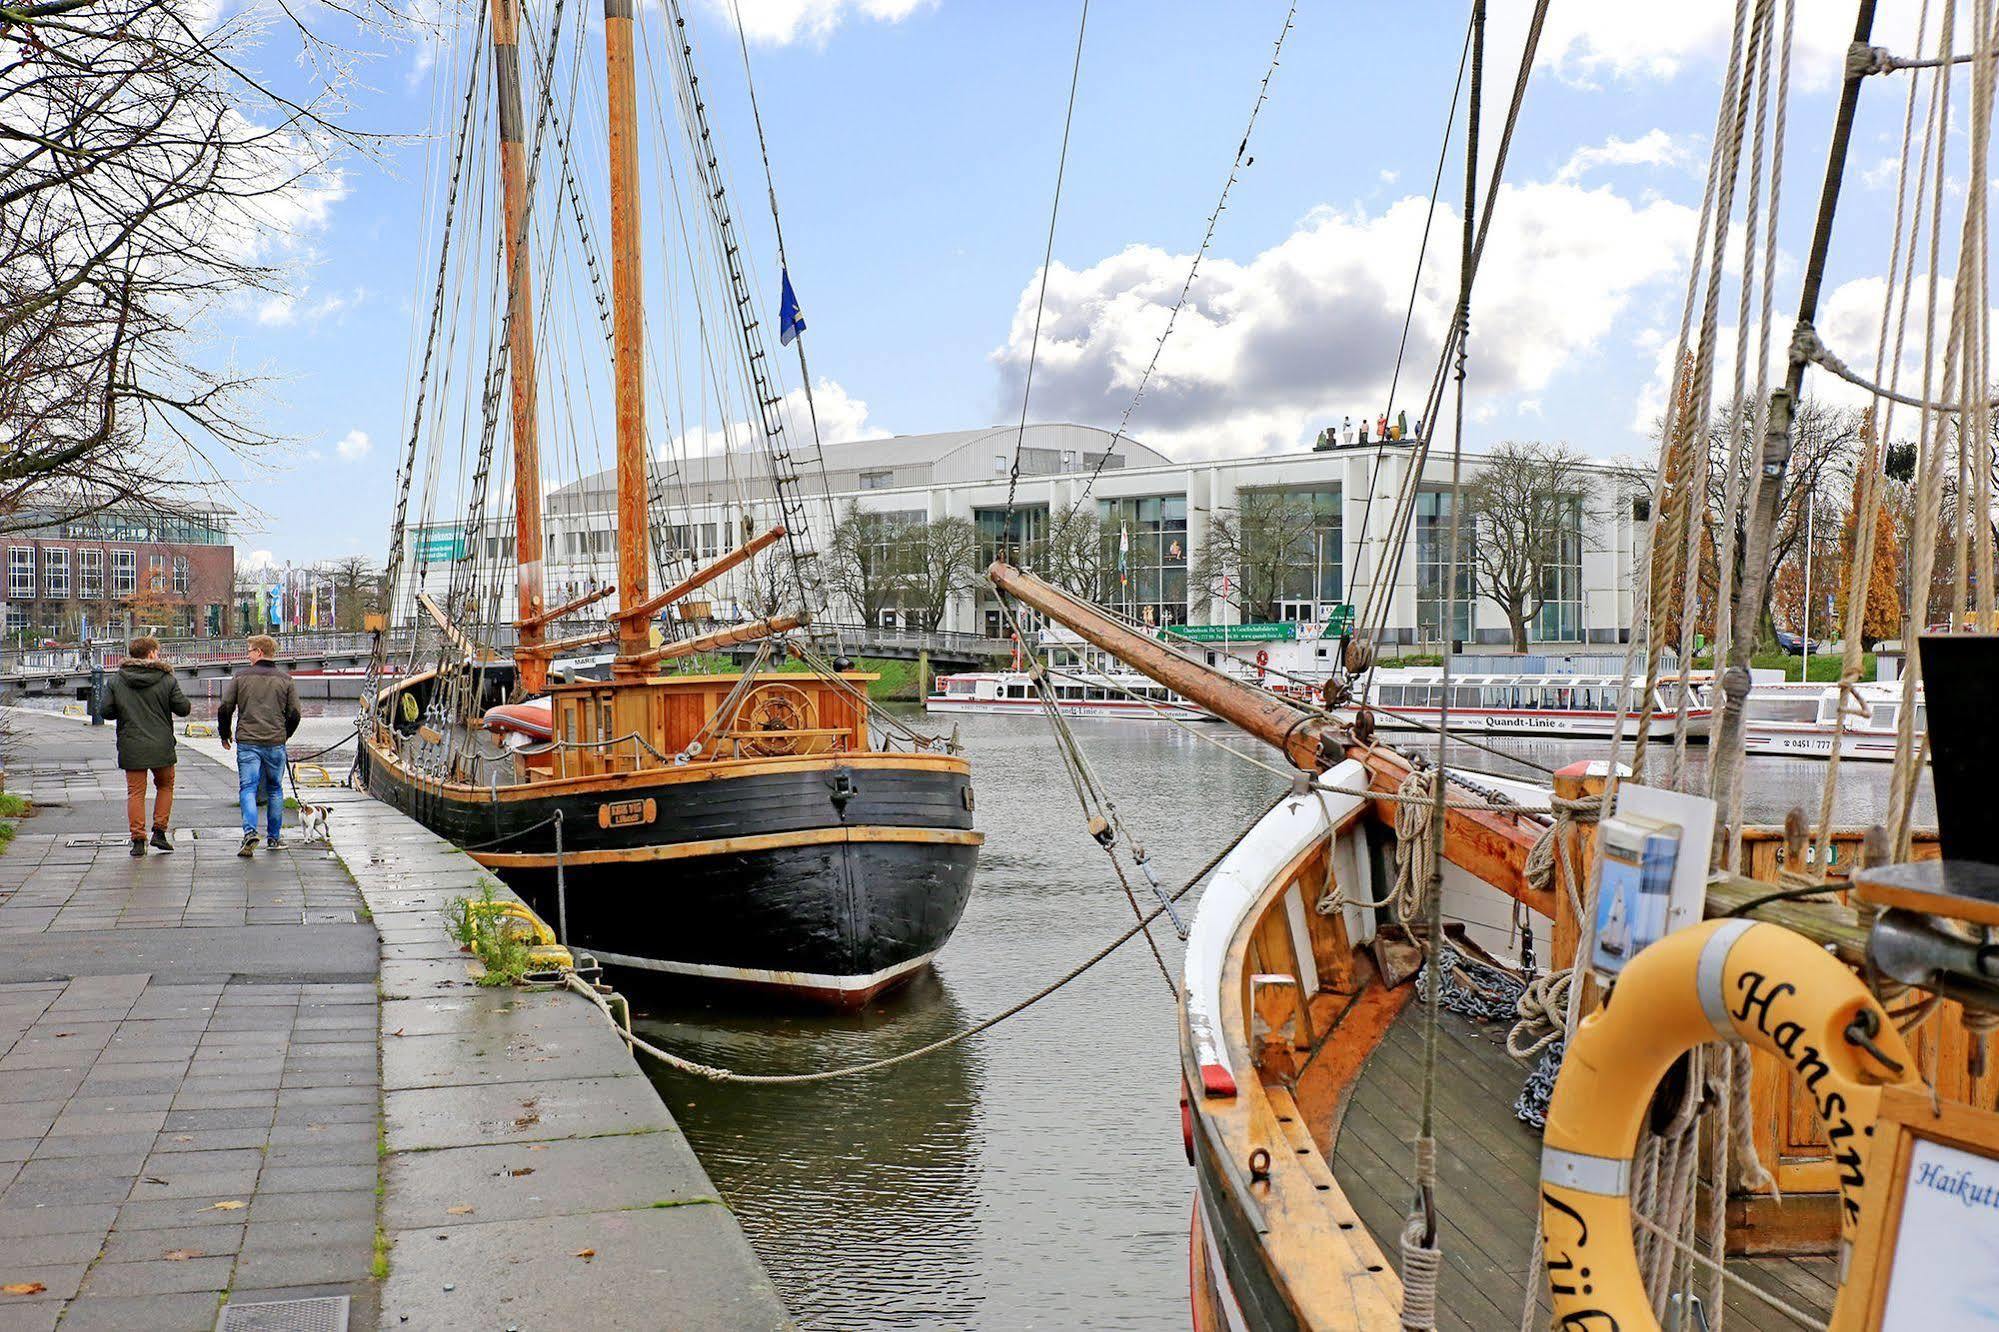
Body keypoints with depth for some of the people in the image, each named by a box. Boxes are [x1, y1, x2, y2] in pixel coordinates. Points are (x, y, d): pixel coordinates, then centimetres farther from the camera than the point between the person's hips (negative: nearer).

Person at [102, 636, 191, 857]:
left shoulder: (116, 680, 1)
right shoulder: (167, 679, -5)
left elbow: (107, 712, 1)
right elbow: (182, 708, -4)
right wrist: (188, 706, 18)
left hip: (131, 747, 1)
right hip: (161, 746, -1)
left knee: (135, 791, 7)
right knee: (165, 785, 18)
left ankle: (138, 839, 1)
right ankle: (159, 831, 12)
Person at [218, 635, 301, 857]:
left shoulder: (240, 677, 1)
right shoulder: (285, 680, 4)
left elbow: (225, 708, 0)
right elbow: (294, 714, 3)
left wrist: (225, 733, 16)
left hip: (247, 742, -1)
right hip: (275, 743, 1)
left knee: (247, 788, -1)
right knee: (275, 789, 13)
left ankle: (250, 832, -21)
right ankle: (275, 837, 18)